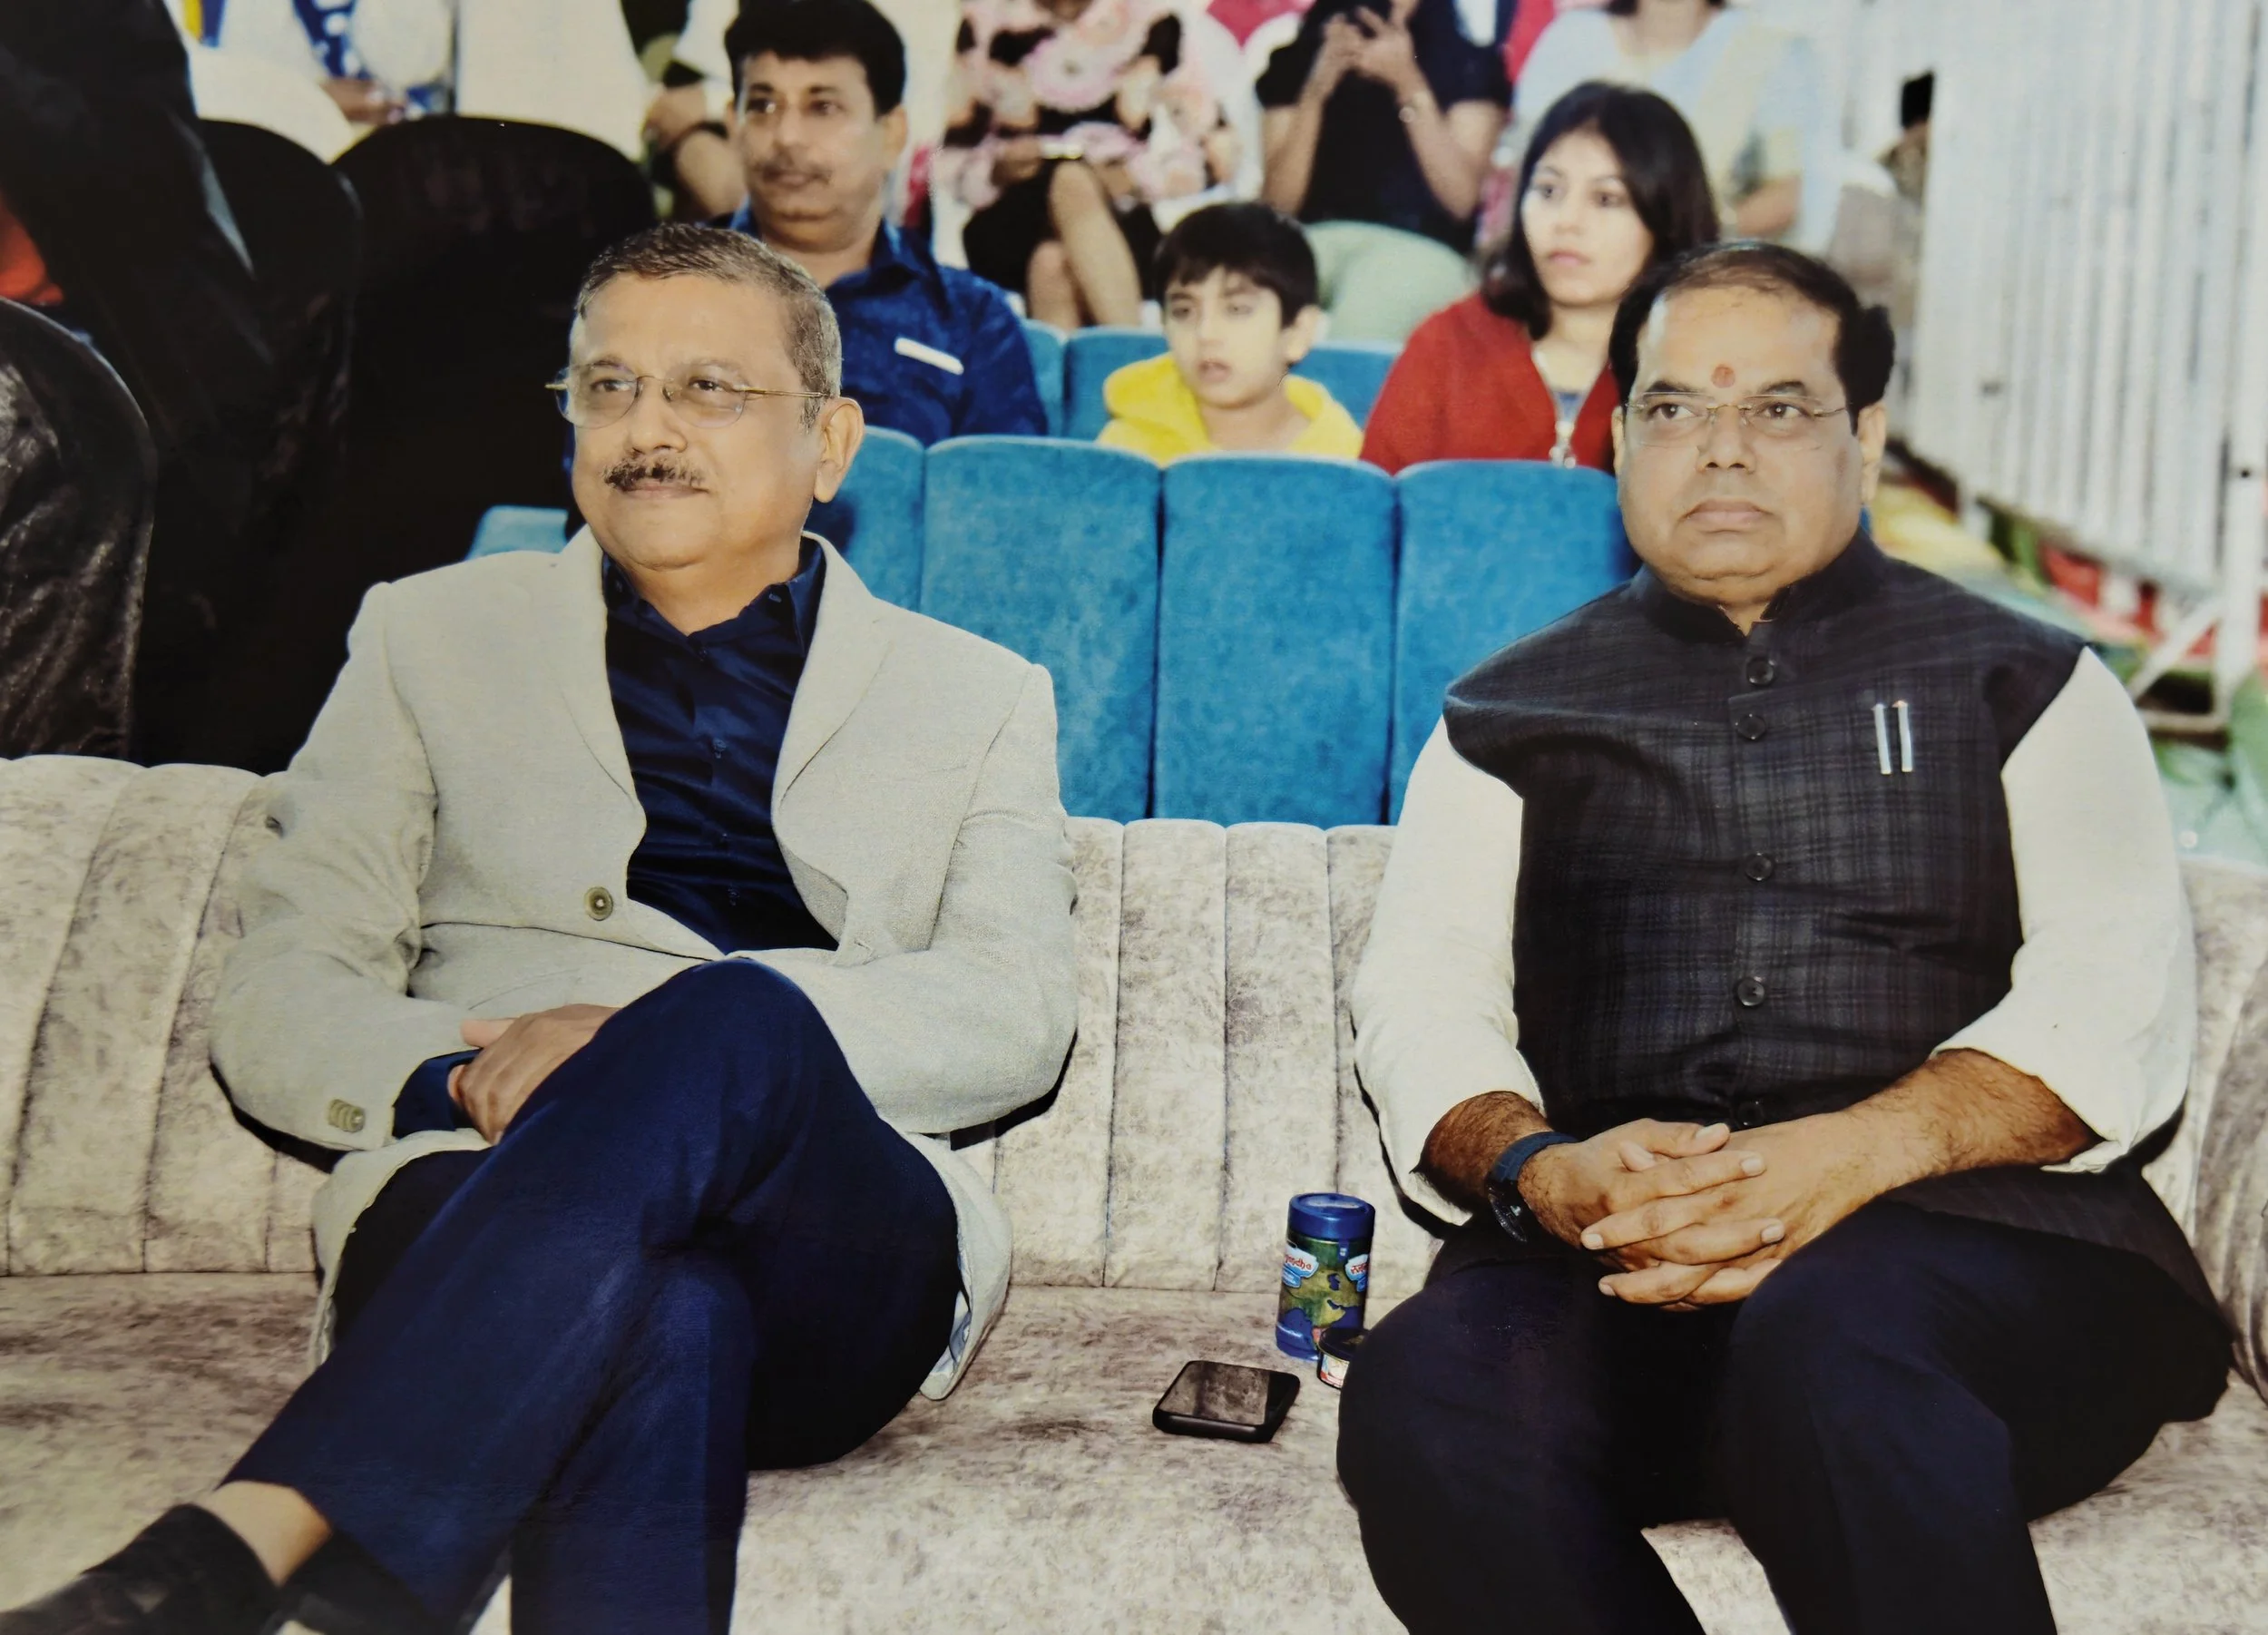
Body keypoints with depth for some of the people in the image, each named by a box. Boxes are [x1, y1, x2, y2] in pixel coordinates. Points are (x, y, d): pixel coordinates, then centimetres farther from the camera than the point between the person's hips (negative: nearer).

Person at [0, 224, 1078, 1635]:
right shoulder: (434, 636, 23)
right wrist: (464, 1080, -9)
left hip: (840, 1264, 1)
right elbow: (273, 1002, 15)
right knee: (661, 1309, -39)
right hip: (479, 1212, 0)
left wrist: (671, 1035, -13)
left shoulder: (978, 699, 22)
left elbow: (1021, 1010, 4)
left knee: (733, 1016, -36)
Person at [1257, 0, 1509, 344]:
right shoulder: (1296, 59, 15)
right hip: (1315, 240, 2)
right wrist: (1315, 93, -6)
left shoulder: (1469, 62, 11)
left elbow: (1461, 200, -2)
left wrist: (1410, 86, -9)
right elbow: (1279, 205, 5)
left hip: (1418, 246, -2)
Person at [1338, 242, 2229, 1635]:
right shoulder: (1515, 712, 22)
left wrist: (1857, 1153, -16)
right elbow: (1419, 997, 11)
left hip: (1976, 1237, -2)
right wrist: (1538, 1170, -12)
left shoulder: (2021, 684, 17)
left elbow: (2121, 998, 3)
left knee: (1831, 1331, -38)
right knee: (1426, 1397, -31)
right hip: (1610, 1261, 2)